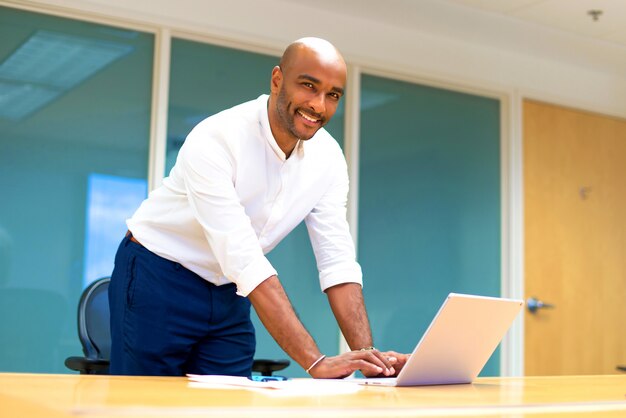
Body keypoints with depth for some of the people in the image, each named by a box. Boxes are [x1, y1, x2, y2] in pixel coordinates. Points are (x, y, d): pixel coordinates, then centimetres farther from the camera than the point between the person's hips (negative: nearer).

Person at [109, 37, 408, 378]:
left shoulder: (328, 158, -9)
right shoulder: (213, 141, -28)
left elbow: (338, 262, -10)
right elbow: (244, 261, -36)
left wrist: (367, 353, -24)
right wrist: (315, 362, -41)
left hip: (229, 296, 5)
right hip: (157, 283, -5)